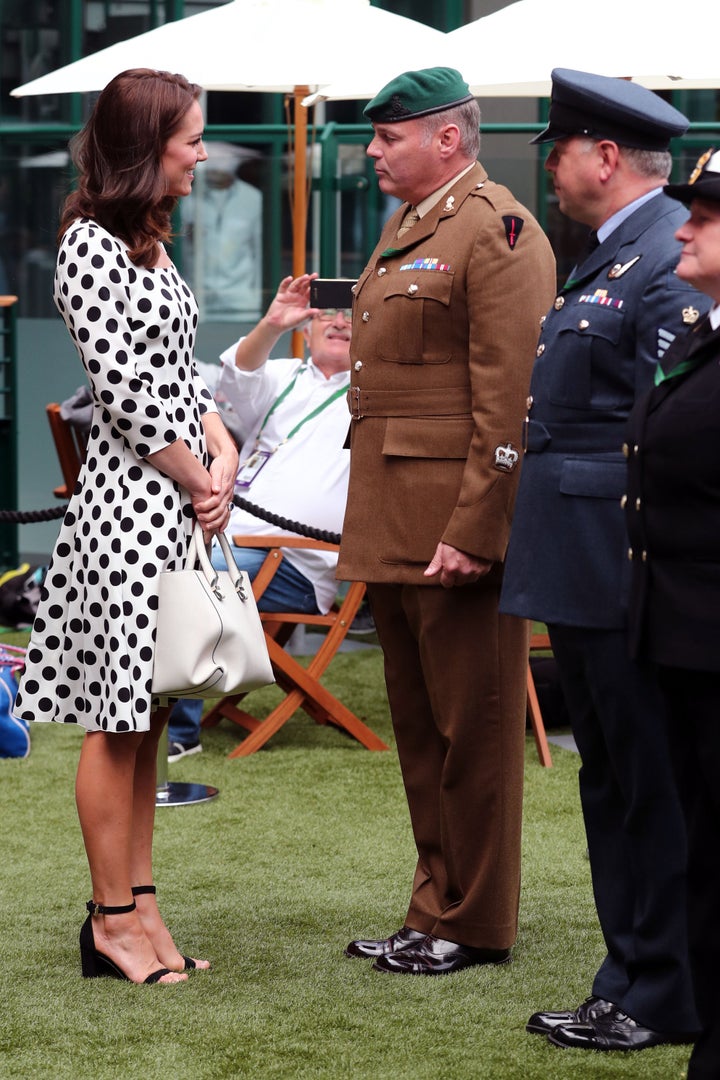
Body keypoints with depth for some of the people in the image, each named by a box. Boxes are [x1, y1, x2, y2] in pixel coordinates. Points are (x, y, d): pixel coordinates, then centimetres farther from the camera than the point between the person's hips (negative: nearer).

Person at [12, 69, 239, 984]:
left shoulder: (150, 244, 15)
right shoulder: (91, 246, -13)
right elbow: (125, 390, -16)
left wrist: (224, 455, 1)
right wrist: (200, 481, -10)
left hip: (183, 501, 9)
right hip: (129, 503, -9)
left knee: (148, 713, 11)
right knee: (117, 719, -3)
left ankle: (140, 906, 16)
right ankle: (112, 920, 3)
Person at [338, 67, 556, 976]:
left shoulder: (498, 233, -13)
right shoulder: (404, 231, 18)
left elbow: (509, 402, -18)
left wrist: (473, 532, -22)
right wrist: (370, 524, 19)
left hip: (457, 533, -10)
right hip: (393, 532, 10)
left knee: (471, 732, 0)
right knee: (419, 730, 15)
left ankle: (473, 926, 9)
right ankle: (435, 909, 24)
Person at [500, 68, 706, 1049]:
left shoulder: (669, 265, -16)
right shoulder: (607, 259, 17)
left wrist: (644, 576, -21)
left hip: (623, 575, -11)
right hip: (581, 568, 11)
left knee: (648, 780, -3)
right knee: (610, 777, 15)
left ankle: (662, 998, 4)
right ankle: (631, 978, 23)